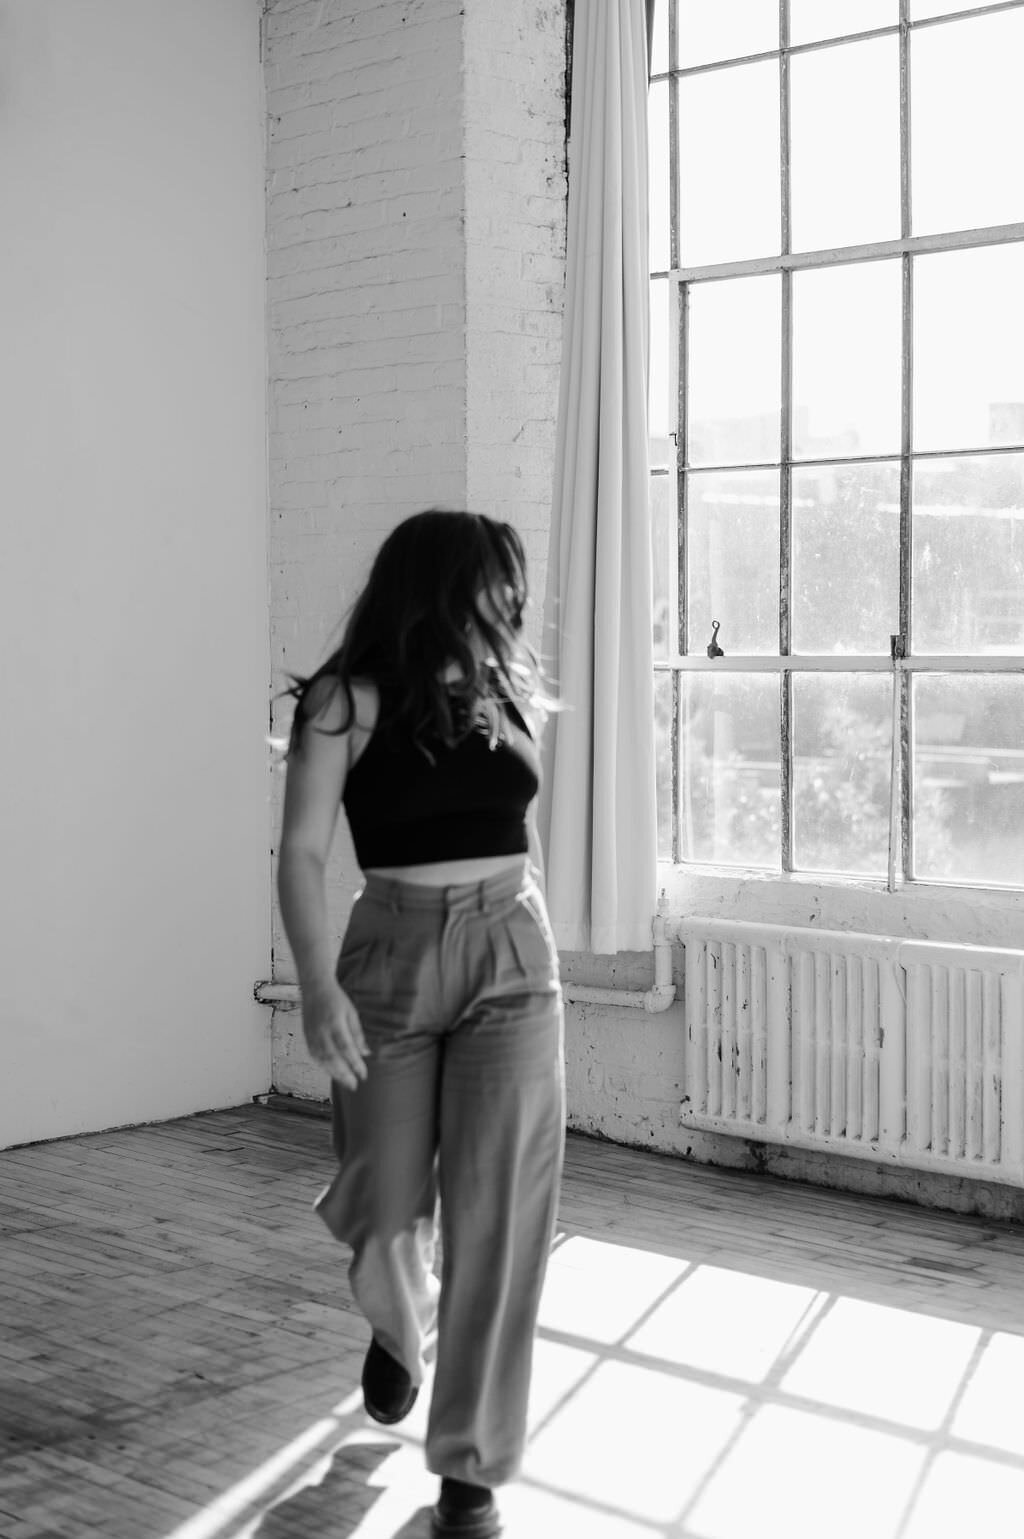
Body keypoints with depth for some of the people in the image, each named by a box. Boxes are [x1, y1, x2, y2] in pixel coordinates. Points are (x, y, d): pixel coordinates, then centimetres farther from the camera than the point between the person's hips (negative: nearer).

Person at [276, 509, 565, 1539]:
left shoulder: (506, 694, 7)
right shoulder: (349, 703, -7)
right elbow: (303, 851, -12)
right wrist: (318, 983, -22)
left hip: (511, 962, 3)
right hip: (394, 960, -3)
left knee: (497, 1213, -3)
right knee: (384, 1201, 7)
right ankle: (401, 1326, 44)